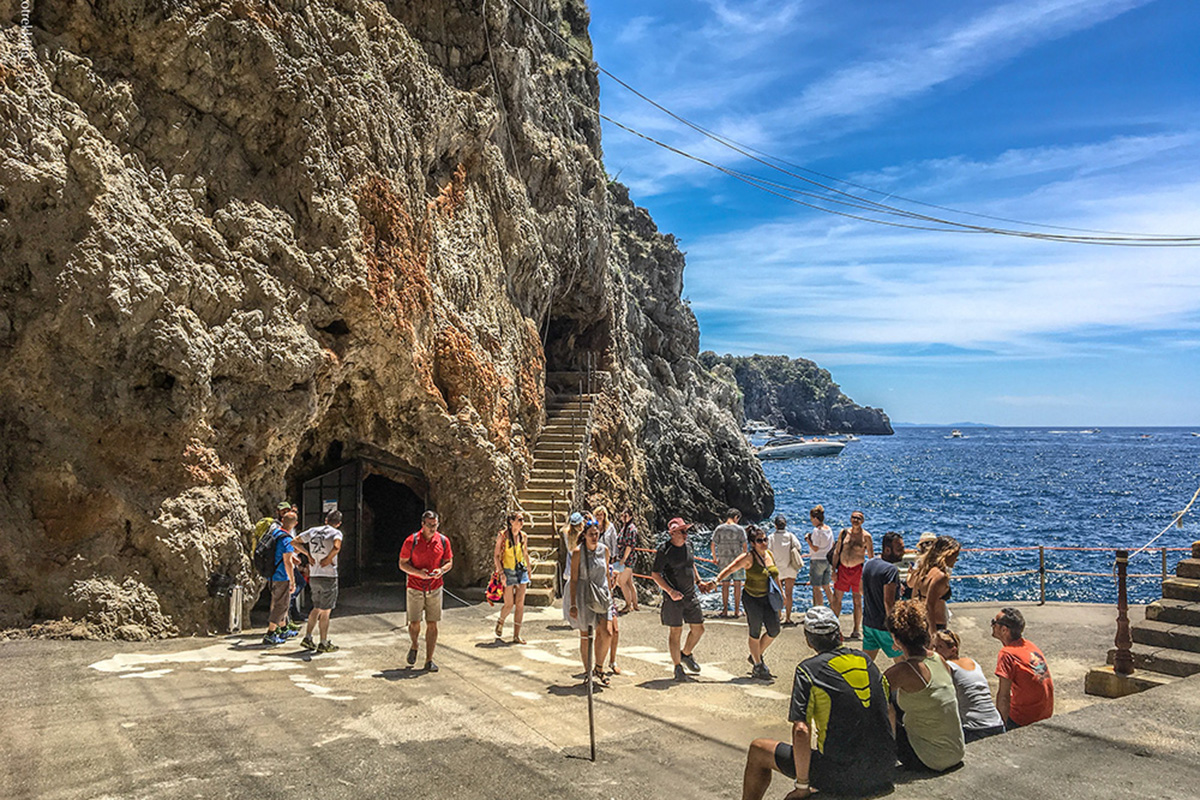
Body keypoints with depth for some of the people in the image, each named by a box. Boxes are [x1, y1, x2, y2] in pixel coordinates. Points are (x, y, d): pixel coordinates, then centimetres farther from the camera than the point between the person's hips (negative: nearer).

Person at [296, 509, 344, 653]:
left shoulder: (313, 531, 9)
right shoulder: (336, 533, -8)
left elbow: (295, 541, 12)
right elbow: (337, 547, -28)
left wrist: (308, 555, 11)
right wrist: (329, 559, -13)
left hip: (313, 576, 6)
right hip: (328, 576, -6)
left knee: (317, 608, 20)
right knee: (325, 611, 2)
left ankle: (307, 638, 19)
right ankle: (323, 643, 7)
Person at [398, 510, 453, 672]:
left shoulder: (443, 541, 1)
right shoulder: (411, 541, -6)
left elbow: (449, 562, 10)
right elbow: (402, 564, -1)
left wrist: (441, 570, -12)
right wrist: (418, 572, -17)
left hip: (435, 588, 2)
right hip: (415, 588, -2)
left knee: (432, 624, 1)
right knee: (414, 623, -2)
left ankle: (429, 660, 9)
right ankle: (414, 646, 31)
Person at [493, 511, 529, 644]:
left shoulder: (523, 536, 5)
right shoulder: (503, 535, -9)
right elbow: (496, 556, -7)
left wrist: (529, 570, 18)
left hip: (521, 571, 5)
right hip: (508, 571, -4)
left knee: (520, 604, 1)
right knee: (509, 604, -3)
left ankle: (516, 636, 8)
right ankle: (500, 623, 30)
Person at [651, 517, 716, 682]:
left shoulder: (688, 545, 7)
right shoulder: (664, 550, -14)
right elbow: (655, 574, -13)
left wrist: (699, 582, 14)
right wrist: (670, 591, -21)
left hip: (691, 595, 7)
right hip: (674, 597, -6)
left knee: (698, 629, 10)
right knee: (676, 632, 0)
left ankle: (685, 654, 35)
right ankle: (677, 667, 14)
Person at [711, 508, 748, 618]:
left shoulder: (719, 529, -1)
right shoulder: (740, 529, -6)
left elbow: (713, 545, 0)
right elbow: (744, 546, -5)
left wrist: (714, 558, 13)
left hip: (723, 560, 2)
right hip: (737, 561, -2)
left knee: (725, 585, 9)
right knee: (737, 584, 7)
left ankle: (725, 610, 12)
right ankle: (737, 611, 9)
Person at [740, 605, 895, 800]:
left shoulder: (808, 669, -11)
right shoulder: (867, 661, 6)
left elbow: (801, 732, -20)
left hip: (843, 778, -6)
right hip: (884, 774, 6)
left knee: (758, 750, 10)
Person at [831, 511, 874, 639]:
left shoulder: (866, 536, -2)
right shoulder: (843, 532, 5)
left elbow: (871, 557, 1)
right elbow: (836, 552, 9)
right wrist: (833, 570, 3)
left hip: (858, 569, -3)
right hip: (843, 568, 3)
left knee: (857, 601, 4)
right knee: (836, 598, 4)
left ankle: (856, 630, 15)